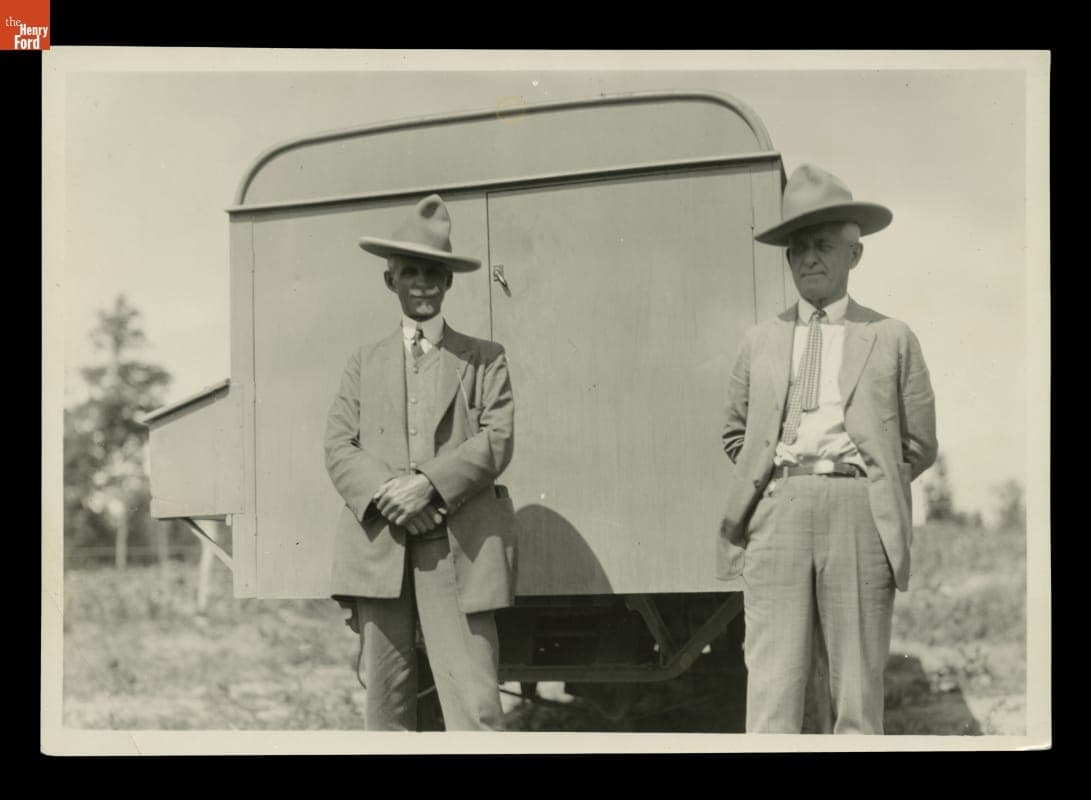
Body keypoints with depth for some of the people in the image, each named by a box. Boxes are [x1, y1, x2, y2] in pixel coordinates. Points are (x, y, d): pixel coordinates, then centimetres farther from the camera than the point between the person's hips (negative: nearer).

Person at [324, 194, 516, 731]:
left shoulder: (484, 359, 15)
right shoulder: (364, 363, 20)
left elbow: (497, 440, 1)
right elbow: (338, 447, 9)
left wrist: (430, 484, -14)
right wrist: (384, 493, -11)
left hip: (459, 548, -2)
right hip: (378, 547, 2)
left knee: (474, 701, -9)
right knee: (385, 697, 2)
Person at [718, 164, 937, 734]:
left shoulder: (892, 339, 11)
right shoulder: (760, 342, 16)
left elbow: (919, 445, 10)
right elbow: (735, 435, 22)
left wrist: (866, 490, 5)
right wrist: (767, 479, 10)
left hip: (858, 519, -1)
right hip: (775, 514, 1)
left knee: (857, 691, 2)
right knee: (772, 685, -5)